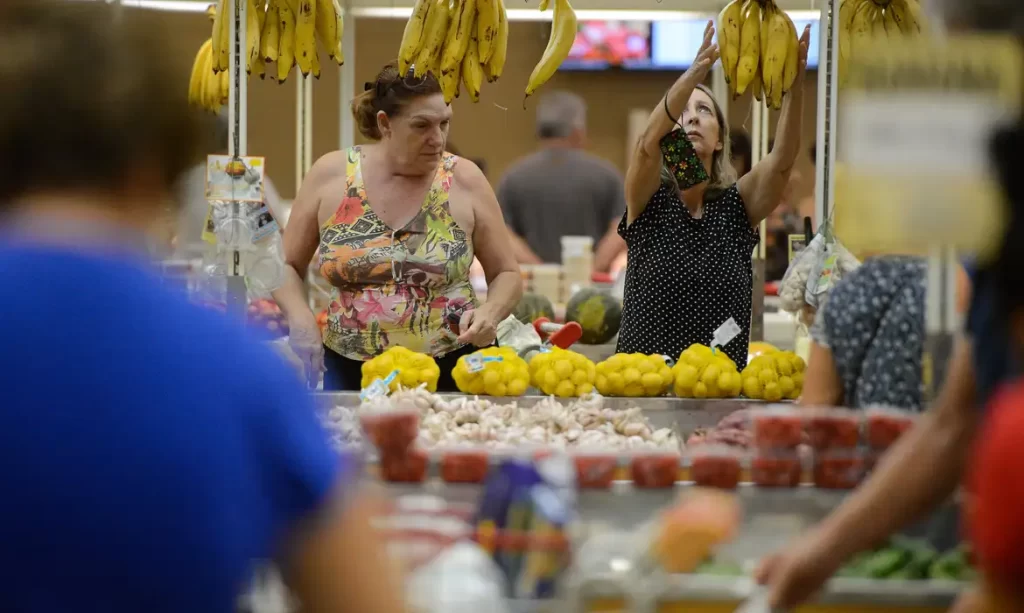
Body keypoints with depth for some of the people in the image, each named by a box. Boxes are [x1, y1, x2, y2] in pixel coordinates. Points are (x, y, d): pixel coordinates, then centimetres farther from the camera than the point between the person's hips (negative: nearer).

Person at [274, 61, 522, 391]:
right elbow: (287, 266, 9)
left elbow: (507, 274, 6)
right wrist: (300, 315, -10)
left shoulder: (464, 180, -3)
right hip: (351, 374, 1)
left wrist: (491, 312, -15)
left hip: (452, 372, -1)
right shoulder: (331, 175, -1)